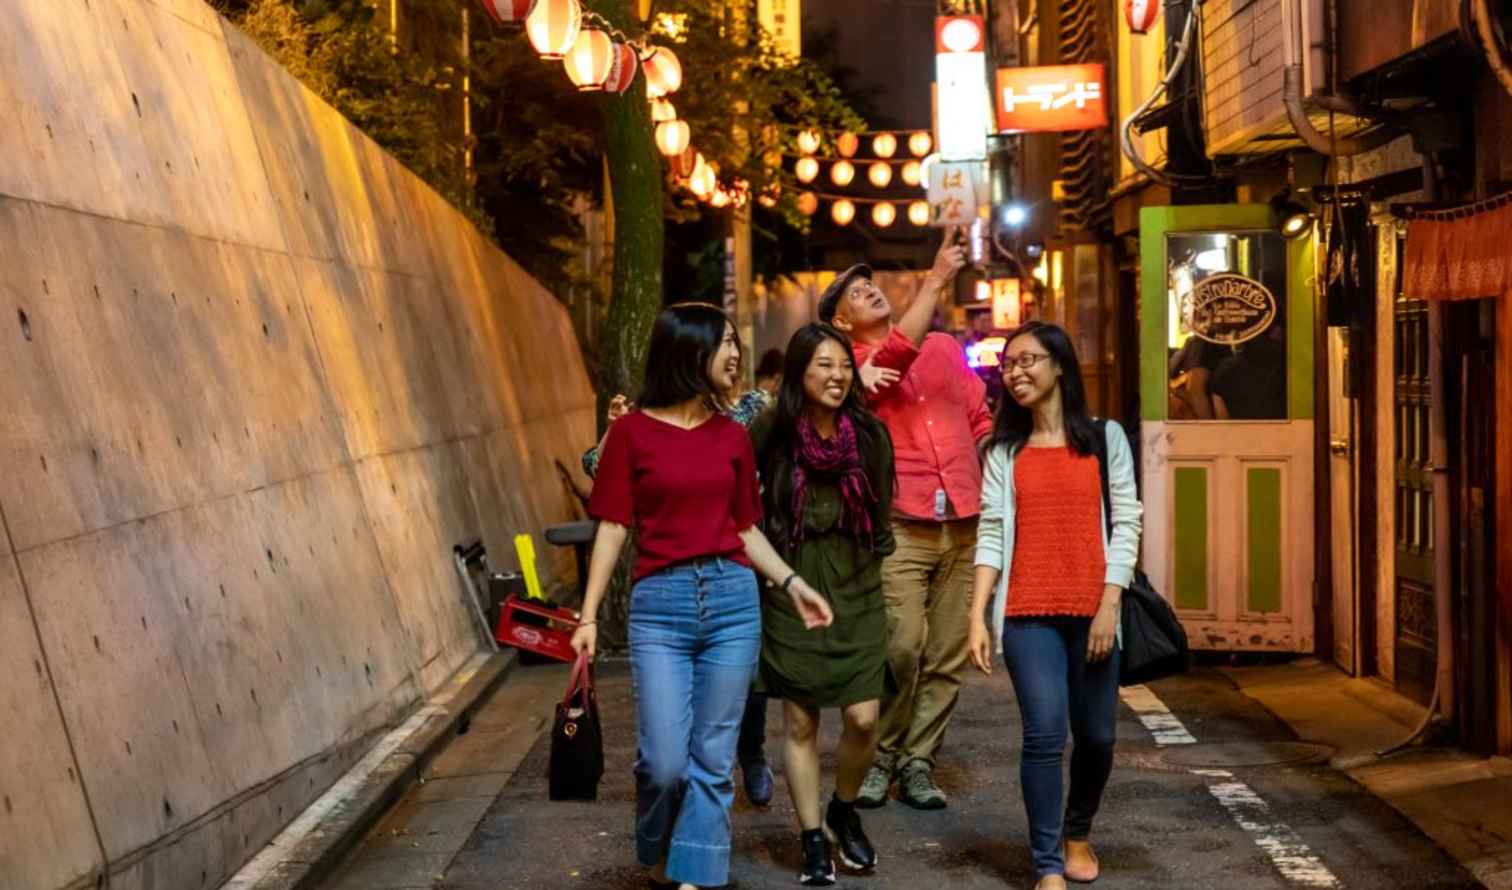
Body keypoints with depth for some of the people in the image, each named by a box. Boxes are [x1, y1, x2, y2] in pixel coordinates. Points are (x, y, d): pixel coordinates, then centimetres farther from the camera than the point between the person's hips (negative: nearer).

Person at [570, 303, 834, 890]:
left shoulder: (732, 435, 8)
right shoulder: (632, 431, -2)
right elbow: (613, 528, -2)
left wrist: (791, 584, 4)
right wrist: (589, 615, -6)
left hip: (732, 599, 3)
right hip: (659, 604, -3)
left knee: (712, 759, 4)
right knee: (664, 761, -4)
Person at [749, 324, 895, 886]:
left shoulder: (868, 433, 0)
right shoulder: (771, 432, -7)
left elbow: (881, 512, 11)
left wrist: (872, 557, 10)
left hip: (855, 590, 2)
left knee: (863, 718, -4)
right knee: (800, 721, 4)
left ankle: (844, 812, 24)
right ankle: (813, 840, 18)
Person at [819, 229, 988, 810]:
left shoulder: (945, 348, 16)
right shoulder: (853, 365, 2)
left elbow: (981, 421, 21)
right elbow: (899, 351, -19)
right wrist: (937, 280, -25)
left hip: (965, 524, 4)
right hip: (901, 526, -4)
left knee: (948, 655, 3)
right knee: (901, 648, -15)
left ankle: (918, 762, 13)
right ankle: (879, 756, 4)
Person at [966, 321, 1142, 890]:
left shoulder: (1104, 438, 6)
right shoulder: (1004, 451, 9)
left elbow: (1125, 523, 2)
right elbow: (991, 534, 3)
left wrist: (1109, 606, -8)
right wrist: (977, 617, -6)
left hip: (1092, 611, 1)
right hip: (1028, 613, 0)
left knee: (1096, 735, 8)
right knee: (1045, 734, -12)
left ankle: (1078, 832, 34)